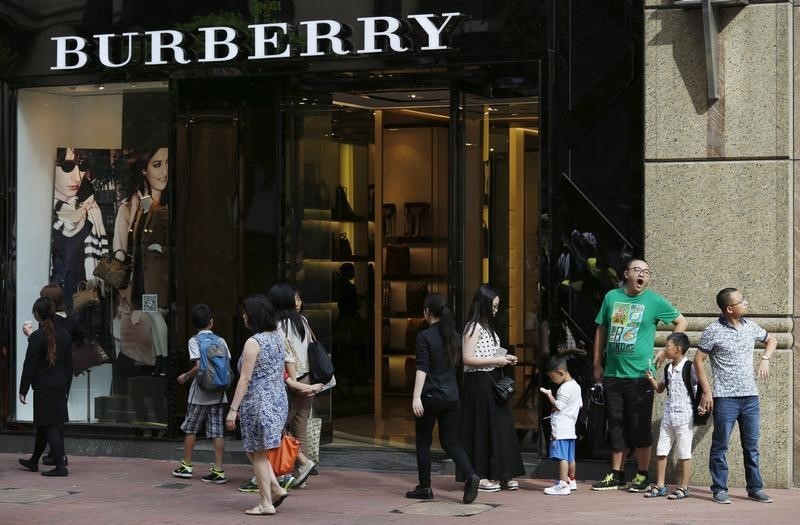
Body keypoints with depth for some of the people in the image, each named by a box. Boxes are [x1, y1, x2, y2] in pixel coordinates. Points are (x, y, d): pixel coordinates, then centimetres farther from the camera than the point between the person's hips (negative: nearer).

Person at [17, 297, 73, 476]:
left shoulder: (36, 337, -15)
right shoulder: (64, 334, 5)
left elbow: (30, 366, -13)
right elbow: (69, 363, 10)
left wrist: (23, 390, -6)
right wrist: (66, 386, 19)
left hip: (43, 386, -7)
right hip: (60, 385, 7)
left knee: (49, 426, -4)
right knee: (43, 425, 19)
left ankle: (61, 466, -9)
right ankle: (34, 461, 32)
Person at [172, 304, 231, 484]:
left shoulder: (194, 341, -7)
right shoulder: (220, 341, 4)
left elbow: (198, 366, -17)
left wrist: (185, 376, -2)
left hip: (200, 394, -3)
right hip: (218, 394, 3)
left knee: (190, 428, 13)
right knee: (217, 431, 2)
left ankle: (186, 465, 23)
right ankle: (218, 470, -2)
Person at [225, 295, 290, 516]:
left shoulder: (253, 343, -16)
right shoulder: (277, 338, 9)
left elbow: (245, 379, -18)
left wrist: (233, 409, -16)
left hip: (258, 402, -8)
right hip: (278, 399, 8)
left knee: (257, 453, 2)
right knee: (254, 449, 20)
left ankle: (267, 503, 6)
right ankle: (276, 489, 12)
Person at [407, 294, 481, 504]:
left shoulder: (424, 336, -10)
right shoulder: (454, 336, 8)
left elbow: (422, 368, -17)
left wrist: (416, 397, -20)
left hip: (430, 396, -5)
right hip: (451, 396, 5)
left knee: (423, 441, 9)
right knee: (450, 441, 8)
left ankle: (425, 488, 12)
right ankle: (470, 475, -14)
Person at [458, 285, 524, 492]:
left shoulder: (487, 327, 16)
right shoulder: (474, 327, -12)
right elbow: (467, 358, -19)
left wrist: (504, 358, 8)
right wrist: (496, 361, -17)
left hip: (492, 382, 9)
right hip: (479, 383, -9)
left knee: (499, 426, 7)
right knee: (481, 428, -3)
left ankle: (500, 475, 12)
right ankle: (479, 476, 4)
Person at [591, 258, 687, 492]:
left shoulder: (654, 301, -1)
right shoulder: (612, 297, 7)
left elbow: (682, 322, 6)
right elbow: (601, 330, 14)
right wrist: (597, 364, 12)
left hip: (639, 374, -3)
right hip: (612, 374, 3)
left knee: (640, 426, 1)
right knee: (616, 425, 10)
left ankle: (642, 475, 10)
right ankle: (616, 475, 18)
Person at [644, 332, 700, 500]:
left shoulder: (689, 368, -10)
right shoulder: (668, 369, 11)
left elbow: (698, 388, -8)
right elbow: (660, 389, 22)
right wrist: (652, 379, 5)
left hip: (684, 417, -7)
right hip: (668, 415, 7)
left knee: (684, 454, 1)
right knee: (661, 451, 8)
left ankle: (684, 487, 8)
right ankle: (660, 486, 16)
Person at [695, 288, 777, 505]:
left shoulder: (750, 326, 7)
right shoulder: (714, 331, -8)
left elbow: (771, 340, 25)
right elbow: (698, 360, -4)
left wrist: (765, 359, 6)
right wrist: (706, 392, -8)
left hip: (750, 397, 5)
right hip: (725, 398, -5)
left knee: (751, 446, 10)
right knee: (720, 446, 1)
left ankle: (755, 488, 17)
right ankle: (720, 490, 8)